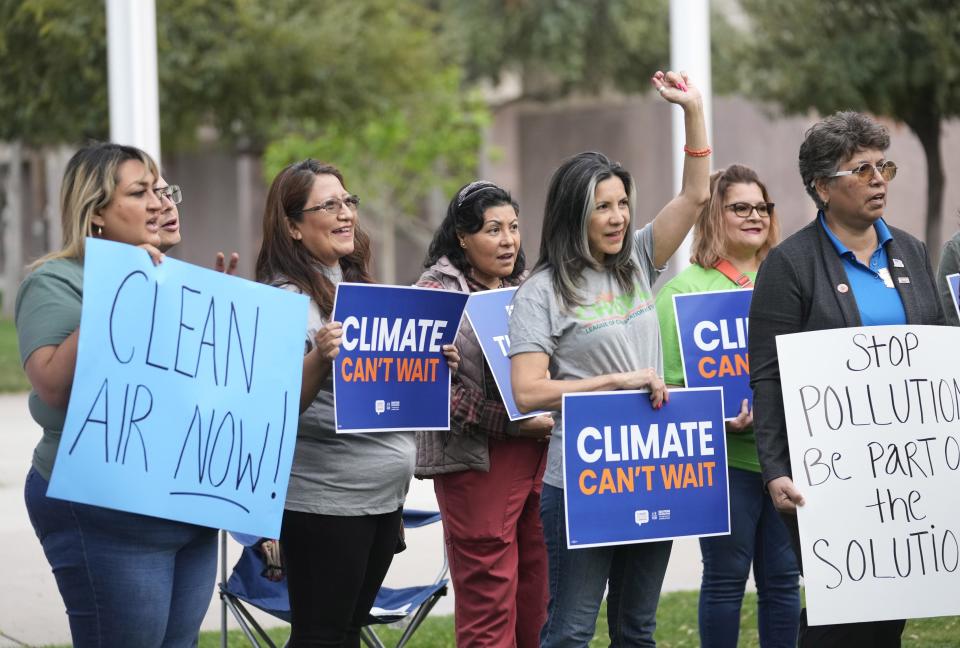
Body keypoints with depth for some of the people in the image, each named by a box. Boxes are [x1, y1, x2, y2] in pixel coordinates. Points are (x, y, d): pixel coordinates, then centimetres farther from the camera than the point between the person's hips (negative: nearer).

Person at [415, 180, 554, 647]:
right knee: (489, 608, -5)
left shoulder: (527, 288, 15)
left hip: (539, 454, 6)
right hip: (477, 461, -6)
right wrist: (517, 423, -16)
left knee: (537, 607, 7)